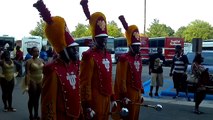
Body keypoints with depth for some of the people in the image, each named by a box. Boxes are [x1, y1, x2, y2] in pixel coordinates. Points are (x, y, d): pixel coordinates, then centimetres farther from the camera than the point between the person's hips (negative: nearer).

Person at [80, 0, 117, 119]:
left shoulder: (108, 55, 11)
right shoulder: (89, 56, -14)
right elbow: (85, 83, -17)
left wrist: (112, 98, 17)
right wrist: (87, 106, -20)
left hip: (106, 98, 8)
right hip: (95, 99, -8)